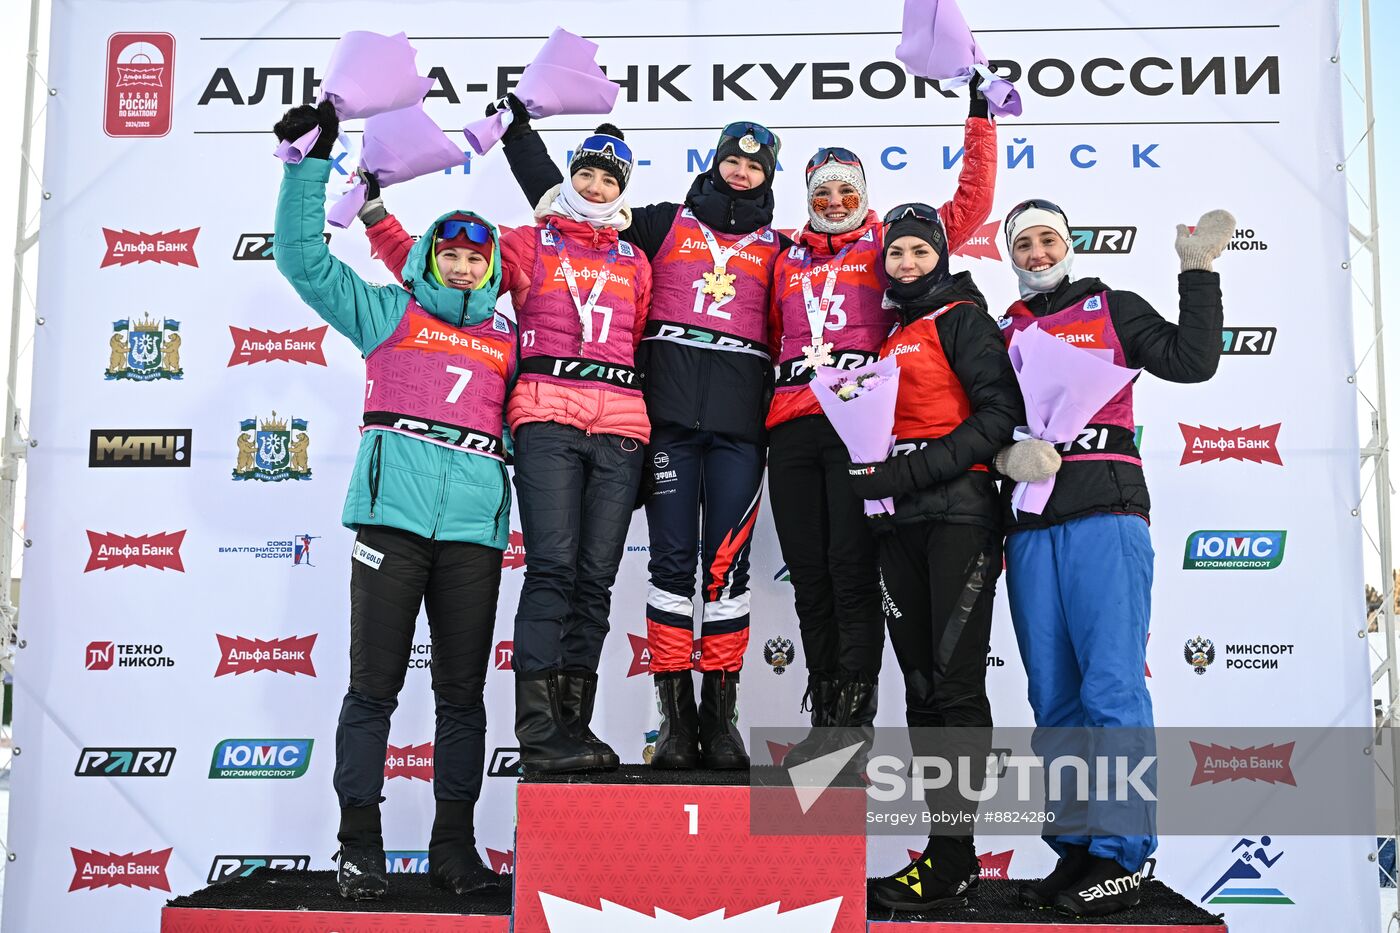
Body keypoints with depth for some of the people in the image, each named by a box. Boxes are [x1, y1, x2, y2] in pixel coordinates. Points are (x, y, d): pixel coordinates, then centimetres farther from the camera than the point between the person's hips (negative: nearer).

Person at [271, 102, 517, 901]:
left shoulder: (508, 340, 20)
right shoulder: (389, 313, 15)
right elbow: (303, 257, 10)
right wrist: (313, 160, 6)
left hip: (475, 526, 2)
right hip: (393, 511, -2)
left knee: (463, 691, 5)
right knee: (375, 684, -2)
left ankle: (456, 844, 13)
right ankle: (360, 848, 5)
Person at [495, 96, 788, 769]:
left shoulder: (778, 248, 18)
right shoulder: (663, 224, 15)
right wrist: (519, 130, 18)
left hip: (739, 420, 1)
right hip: (669, 411, -1)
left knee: (727, 562, -1)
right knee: (672, 559, -3)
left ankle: (721, 716, 5)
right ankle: (675, 715, 3)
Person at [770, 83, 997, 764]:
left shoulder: (886, 241, 14)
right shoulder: (789, 259, 24)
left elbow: (971, 202, 10)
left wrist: (978, 117, 8)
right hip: (793, 425, 4)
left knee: (851, 567, -10)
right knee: (808, 574, 3)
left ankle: (855, 716, -5)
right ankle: (824, 717, 10)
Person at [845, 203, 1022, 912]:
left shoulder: (962, 318, 1)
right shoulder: (888, 337, 22)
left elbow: (1002, 412, -10)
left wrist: (914, 470, -17)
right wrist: (865, 471, 8)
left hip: (958, 515, -7)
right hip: (898, 526, 7)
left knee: (955, 683, -10)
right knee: (921, 687, 6)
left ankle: (953, 859, -7)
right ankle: (945, 850, 11)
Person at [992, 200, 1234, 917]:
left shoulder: (1112, 310, 13)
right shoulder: (1003, 333, 22)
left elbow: (1191, 362, 0)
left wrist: (1198, 272, -1)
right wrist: (1008, 451, -8)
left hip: (1104, 515, -4)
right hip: (1029, 525, 4)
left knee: (1111, 687, -9)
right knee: (1055, 696, 4)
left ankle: (1121, 857, -4)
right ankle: (1076, 851, 11)